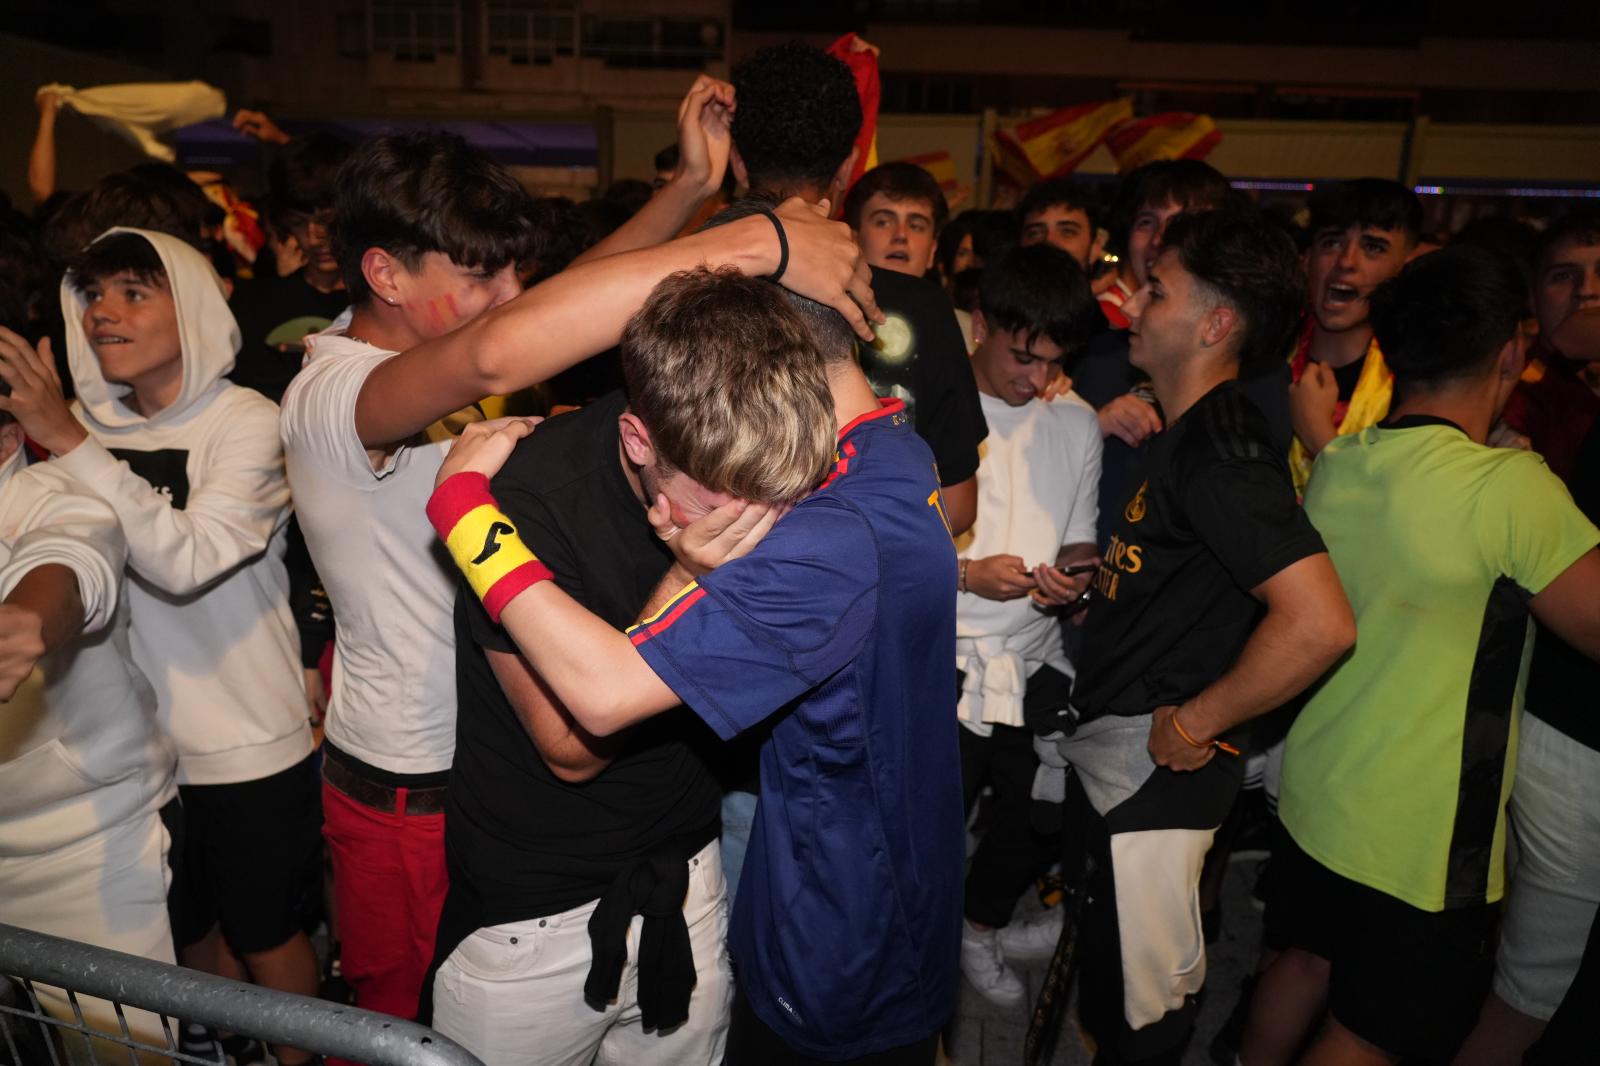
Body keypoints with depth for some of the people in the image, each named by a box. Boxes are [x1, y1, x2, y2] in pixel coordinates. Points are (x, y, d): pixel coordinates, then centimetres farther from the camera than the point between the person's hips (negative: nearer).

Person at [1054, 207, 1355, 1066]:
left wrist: (1192, 724, -21)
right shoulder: (1186, 431, 10)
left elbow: (1321, 623, -31)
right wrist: (1094, 578, 9)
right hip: (1110, 752, 9)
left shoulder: (1222, 448, -21)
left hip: (1153, 770, -9)